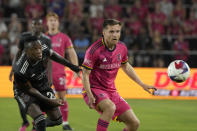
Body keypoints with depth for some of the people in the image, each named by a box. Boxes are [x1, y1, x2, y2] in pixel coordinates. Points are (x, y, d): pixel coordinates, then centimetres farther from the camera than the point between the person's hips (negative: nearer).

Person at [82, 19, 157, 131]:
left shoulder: (122, 48, 0)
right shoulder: (94, 50, -18)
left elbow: (126, 67, 19)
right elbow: (85, 74, -14)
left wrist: (142, 84, 18)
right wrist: (90, 95, -24)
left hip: (111, 91, 7)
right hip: (94, 89, -7)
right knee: (110, 107, -38)